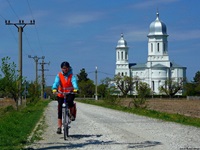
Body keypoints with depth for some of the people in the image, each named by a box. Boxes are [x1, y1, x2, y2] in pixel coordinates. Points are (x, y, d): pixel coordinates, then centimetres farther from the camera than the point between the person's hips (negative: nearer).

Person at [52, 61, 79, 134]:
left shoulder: (71, 75, -5)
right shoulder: (59, 75, -4)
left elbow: (74, 81, -23)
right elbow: (56, 82, -20)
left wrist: (75, 88, -45)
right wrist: (54, 89, -41)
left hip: (70, 93, -1)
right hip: (61, 94, 1)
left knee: (69, 101, -33)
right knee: (60, 110, -2)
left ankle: (72, 114, -3)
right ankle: (59, 127, 3)